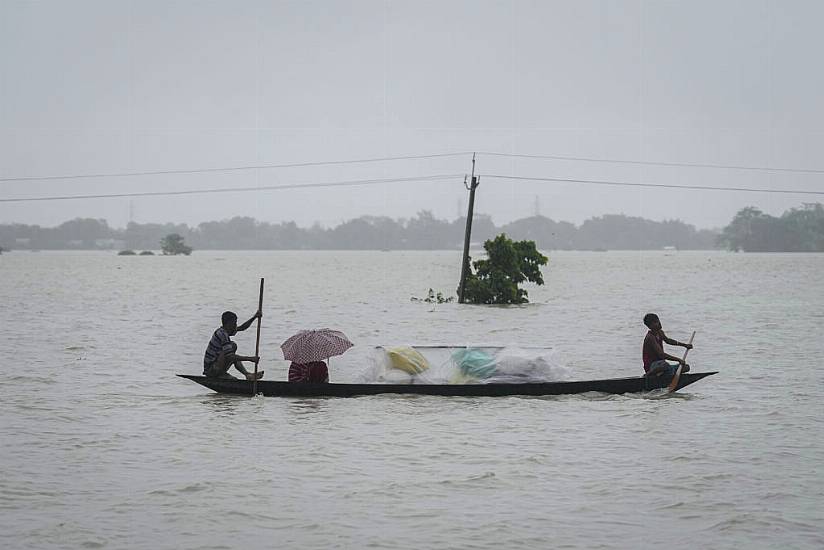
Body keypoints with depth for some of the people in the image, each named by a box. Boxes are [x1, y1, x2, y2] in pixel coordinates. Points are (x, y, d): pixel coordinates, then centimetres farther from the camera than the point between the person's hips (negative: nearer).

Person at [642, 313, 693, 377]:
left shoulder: (660, 333, 8)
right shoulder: (650, 337, -20)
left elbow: (668, 340, 30)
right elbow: (661, 354, -27)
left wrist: (684, 345, 22)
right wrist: (678, 359, -30)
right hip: (651, 366, -10)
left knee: (686, 367, 7)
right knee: (664, 365, -42)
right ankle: (649, 374, -16)